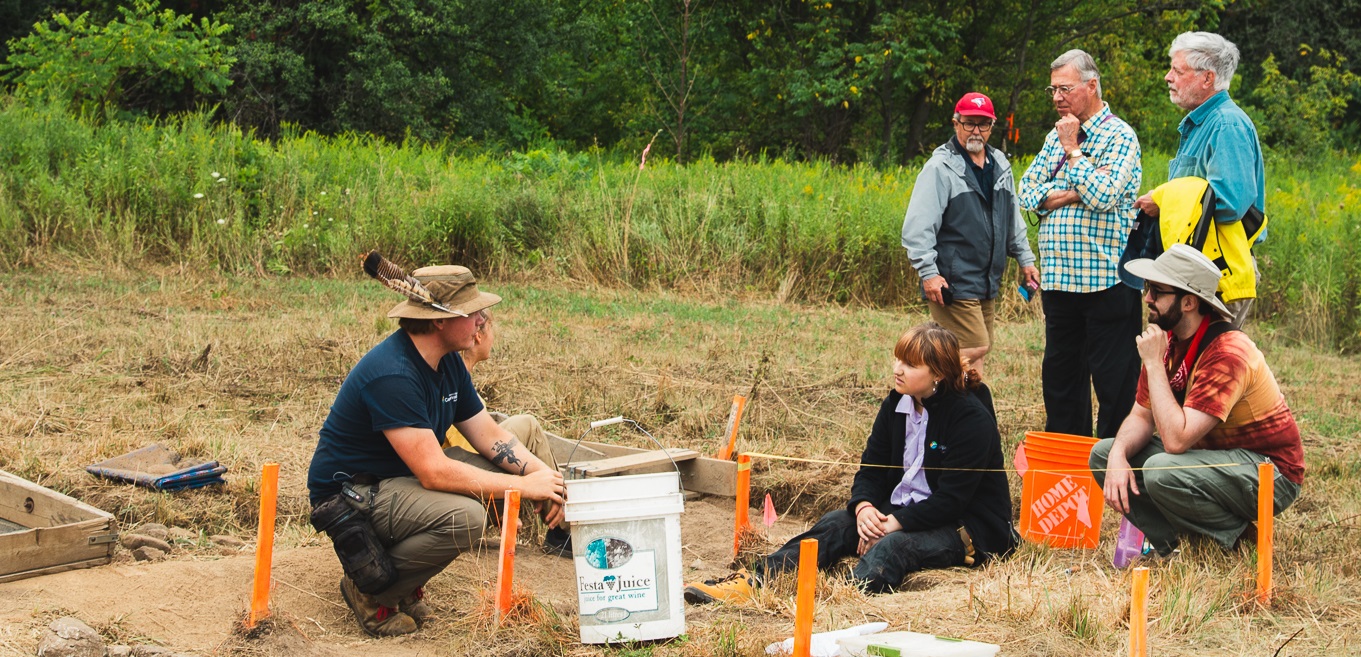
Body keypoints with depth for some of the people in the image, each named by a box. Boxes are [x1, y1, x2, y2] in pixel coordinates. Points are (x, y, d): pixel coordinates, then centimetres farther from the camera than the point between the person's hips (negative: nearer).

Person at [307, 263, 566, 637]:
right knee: (463, 516, -31)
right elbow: (433, 472, -32)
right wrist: (524, 486, -26)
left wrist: (541, 473, -12)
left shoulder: (448, 362, 3)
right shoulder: (392, 375, -28)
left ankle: (404, 583, 6)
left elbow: (489, 434, 7)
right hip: (350, 494, -10)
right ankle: (369, 591, -7)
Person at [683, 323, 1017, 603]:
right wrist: (864, 507, -15)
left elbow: (951, 499, -21)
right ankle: (750, 582, -34)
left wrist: (895, 523, -25)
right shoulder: (896, 405, 5)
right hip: (900, 511, 6)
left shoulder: (971, 418, -17)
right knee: (836, 524, -18)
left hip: (965, 527, -6)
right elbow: (872, 466, 6)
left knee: (894, 545, -35)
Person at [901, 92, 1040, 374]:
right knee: (975, 347, -15)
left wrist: (1025, 259, 23)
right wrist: (928, 273, -21)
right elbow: (917, 227, -15)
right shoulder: (941, 168, -11)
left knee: (978, 351, 10)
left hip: (986, 283, 8)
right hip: (953, 283, -8)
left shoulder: (1000, 165, 13)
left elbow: (1013, 219, 25)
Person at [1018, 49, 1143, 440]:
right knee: (1059, 376, 14)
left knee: (1113, 381, -3)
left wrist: (1073, 150, -10)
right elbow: (1027, 192, 8)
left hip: (1105, 280, -7)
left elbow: (1104, 196, -20)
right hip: (1057, 277, 7)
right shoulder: (1055, 136, 16)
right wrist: (1073, 193, -8)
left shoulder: (1119, 136, -5)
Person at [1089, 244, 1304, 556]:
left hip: (1269, 473, -9)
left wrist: (1154, 364, -28)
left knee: (1162, 471, -33)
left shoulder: (1227, 353, -28)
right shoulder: (1169, 338, -1)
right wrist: (1117, 457, -17)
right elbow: (1141, 416, 4)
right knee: (1103, 454, -2)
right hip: (1214, 453, 9)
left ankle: (1232, 531, -6)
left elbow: (1176, 440, -34)